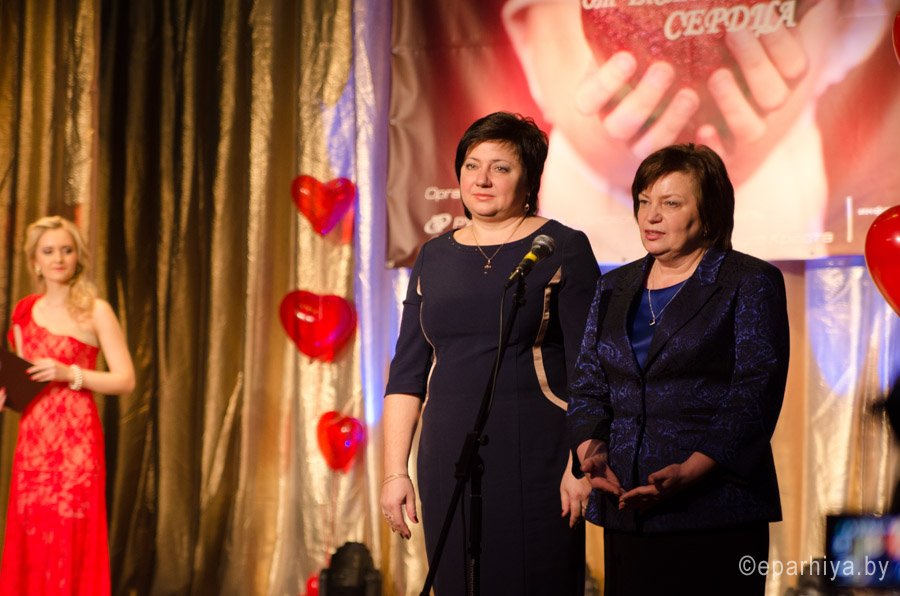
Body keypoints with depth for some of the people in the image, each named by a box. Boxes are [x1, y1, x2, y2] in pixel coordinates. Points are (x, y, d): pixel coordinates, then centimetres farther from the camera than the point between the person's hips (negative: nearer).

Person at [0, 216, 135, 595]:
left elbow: (126, 380, -6)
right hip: (31, 440, 5)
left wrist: (70, 374, -17)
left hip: (75, 440, -5)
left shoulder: (95, 311, -3)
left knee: (70, 543, -5)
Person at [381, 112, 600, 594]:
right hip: (450, 463, 4)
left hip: (534, 463, -4)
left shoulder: (562, 250, -1)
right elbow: (406, 375, 12)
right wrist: (394, 472, 5)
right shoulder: (435, 257, 12)